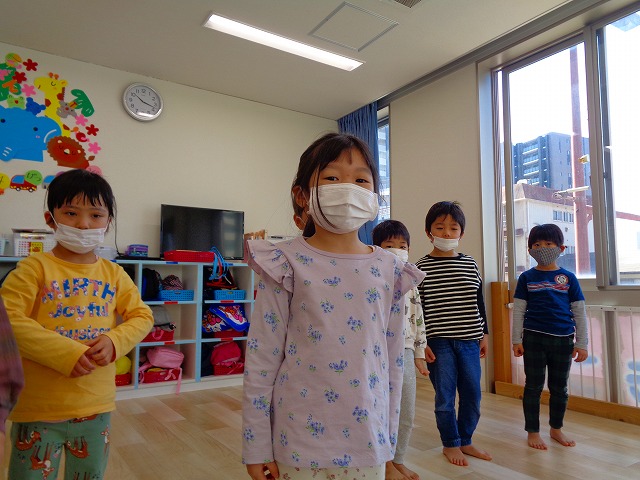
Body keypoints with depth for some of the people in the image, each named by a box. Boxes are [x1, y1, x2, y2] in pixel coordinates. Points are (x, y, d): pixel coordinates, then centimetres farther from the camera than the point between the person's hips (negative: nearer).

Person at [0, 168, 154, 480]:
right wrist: (66, 353, -24)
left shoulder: (114, 274, 3)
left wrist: (115, 341, -15)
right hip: (38, 409, -4)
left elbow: (142, 316, 5)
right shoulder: (35, 269, -9)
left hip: (97, 407, 4)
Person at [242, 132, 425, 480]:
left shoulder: (388, 269, -1)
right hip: (300, 440, -3)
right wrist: (257, 447, -6)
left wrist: (389, 434, 10)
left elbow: (393, 357, 6)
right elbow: (261, 357, -9)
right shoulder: (287, 264, -11)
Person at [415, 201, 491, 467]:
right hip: (439, 342, -4)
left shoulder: (470, 264, 6)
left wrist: (484, 334, 11)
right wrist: (421, 343, -7)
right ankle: (450, 444, 26)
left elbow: (479, 302, 12)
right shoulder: (421, 267, -5)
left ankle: (465, 440, 32)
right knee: (445, 397, 5)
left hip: (469, 340, 4)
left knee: (472, 395, 12)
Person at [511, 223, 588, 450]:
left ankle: (556, 429, 32)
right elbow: (518, 311, 1)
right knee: (533, 386, 7)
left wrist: (582, 343, 3)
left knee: (559, 387, 14)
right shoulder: (526, 278, 1)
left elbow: (579, 312, 5)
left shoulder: (568, 278, 3)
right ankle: (532, 431, 19)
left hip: (563, 340, 1)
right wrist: (516, 340, -2)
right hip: (534, 338, -1)